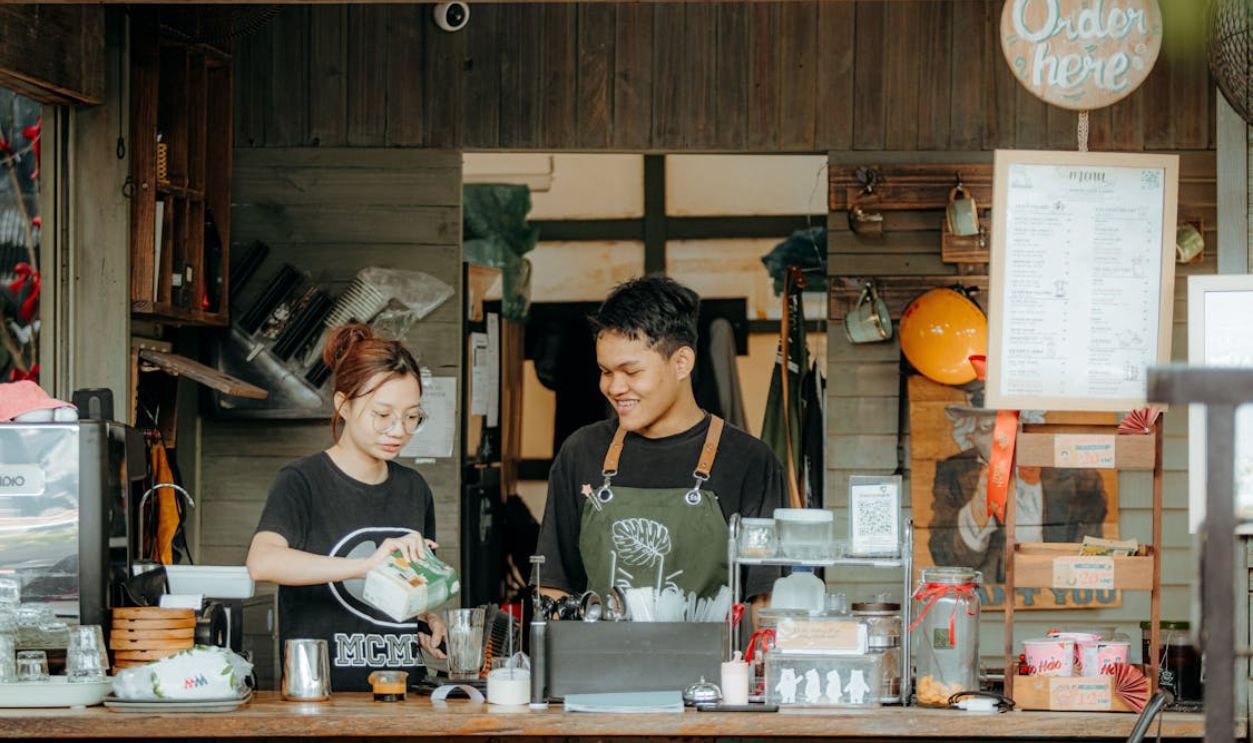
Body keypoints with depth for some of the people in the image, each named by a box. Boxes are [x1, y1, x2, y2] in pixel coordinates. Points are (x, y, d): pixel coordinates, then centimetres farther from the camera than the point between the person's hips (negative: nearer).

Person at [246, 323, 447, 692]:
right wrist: (366, 565, -31)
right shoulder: (303, 482, -2)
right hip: (319, 692, -5)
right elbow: (262, 562, -22)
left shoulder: (413, 489, 17)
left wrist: (426, 621, 10)